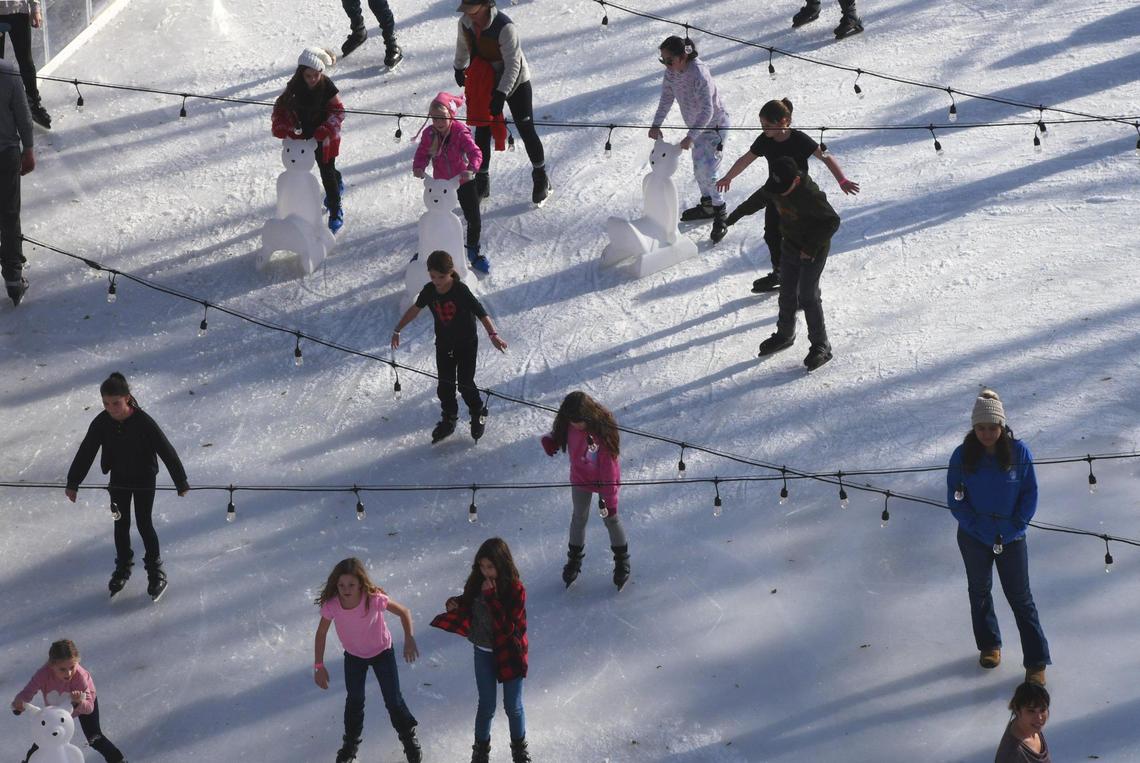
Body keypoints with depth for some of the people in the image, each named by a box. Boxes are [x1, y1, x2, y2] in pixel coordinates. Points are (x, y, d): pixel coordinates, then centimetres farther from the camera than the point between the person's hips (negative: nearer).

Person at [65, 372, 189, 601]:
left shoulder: (143, 422, -27)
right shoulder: (102, 423, -16)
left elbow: (166, 451, -21)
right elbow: (85, 452, -5)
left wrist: (181, 482, -17)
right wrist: (73, 482, -2)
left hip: (144, 479, -4)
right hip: (118, 479, 4)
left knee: (144, 523, -1)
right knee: (121, 524, 12)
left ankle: (155, 571, 15)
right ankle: (123, 568, 30)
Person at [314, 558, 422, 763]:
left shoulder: (374, 599, -36)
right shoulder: (331, 605, -30)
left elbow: (404, 612, -21)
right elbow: (321, 633, -13)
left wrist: (409, 639, -32)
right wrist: (319, 666, -13)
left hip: (382, 652, -2)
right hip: (353, 656, 2)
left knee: (393, 700, 6)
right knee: (354, 700, 13)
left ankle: (409, 738, 31)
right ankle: (351, 743, 37)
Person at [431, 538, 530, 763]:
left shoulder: (515, 590, -23)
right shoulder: (476, 582, -9)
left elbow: (508, 627, -28)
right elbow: (468, 604, 10)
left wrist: (491, 597, -33)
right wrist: (455, 603, -13)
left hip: (509, 653, -3)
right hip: (483, 652, 3)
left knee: (513, 706, 12)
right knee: (486, 705, 12)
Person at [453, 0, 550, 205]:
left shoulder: (505, 27, -32)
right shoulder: (465, 23, -12)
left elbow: (513, 65, -29)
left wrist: (501, 95, -33)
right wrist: (460, 68, 27)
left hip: (515, 83, -5)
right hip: (486, 84, 5)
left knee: (526, 130, 3)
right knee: (482, 132, 6)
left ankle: (540, 176, 21)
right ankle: (482, 180, 18)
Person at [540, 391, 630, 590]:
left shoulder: (602, 429, -34)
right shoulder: (568, 424, -20)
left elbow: (609, 465, -28)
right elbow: (560, 435, 4)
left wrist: (608, 497, -24)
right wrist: (550, 440, -20)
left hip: (604, 479, -4)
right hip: (580, 479, 4)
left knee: (610, 518, 13)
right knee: (579, 517, 19)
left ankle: (622, 558, 36)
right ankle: (575, 557, 40)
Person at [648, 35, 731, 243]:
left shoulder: (699, 74, -34)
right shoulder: (671, 71, -10)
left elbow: (707, 110, -34)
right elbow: (666, 98, 2)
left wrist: (691, 137, -37)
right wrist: (656, 124, -8)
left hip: (714, 125, -8)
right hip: (697, 125, 8)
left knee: (707, 171, -13)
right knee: (698, 169, 19)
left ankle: (720, 217, -2)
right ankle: (707, 205, 38)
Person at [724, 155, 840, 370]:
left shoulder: (811, 195, -30)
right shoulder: (775, 187, -8)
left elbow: (832, 221, -24)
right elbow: (759, 199, 14)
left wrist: (812, 247, -24)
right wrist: (737, 214, 26)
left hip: (813, 253, -7)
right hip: (789, 247, 7)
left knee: (807, 296, -7)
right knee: (787, 293, 15)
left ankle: (821, 346, 3)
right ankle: (785, 335, 34)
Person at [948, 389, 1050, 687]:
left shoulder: (1018, 452, -11)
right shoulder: (962, 456, -10)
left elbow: (1030, 493, -4)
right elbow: (955, 499, -5)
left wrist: (1014, 527, -12)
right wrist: (979, 528, -13)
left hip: (1011, 537, -2)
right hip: (974, 538, 2)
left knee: (1021, 598, -1)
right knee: (979, 592, 17)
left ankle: (1036, 663, 4)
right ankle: (989, 645, 38)